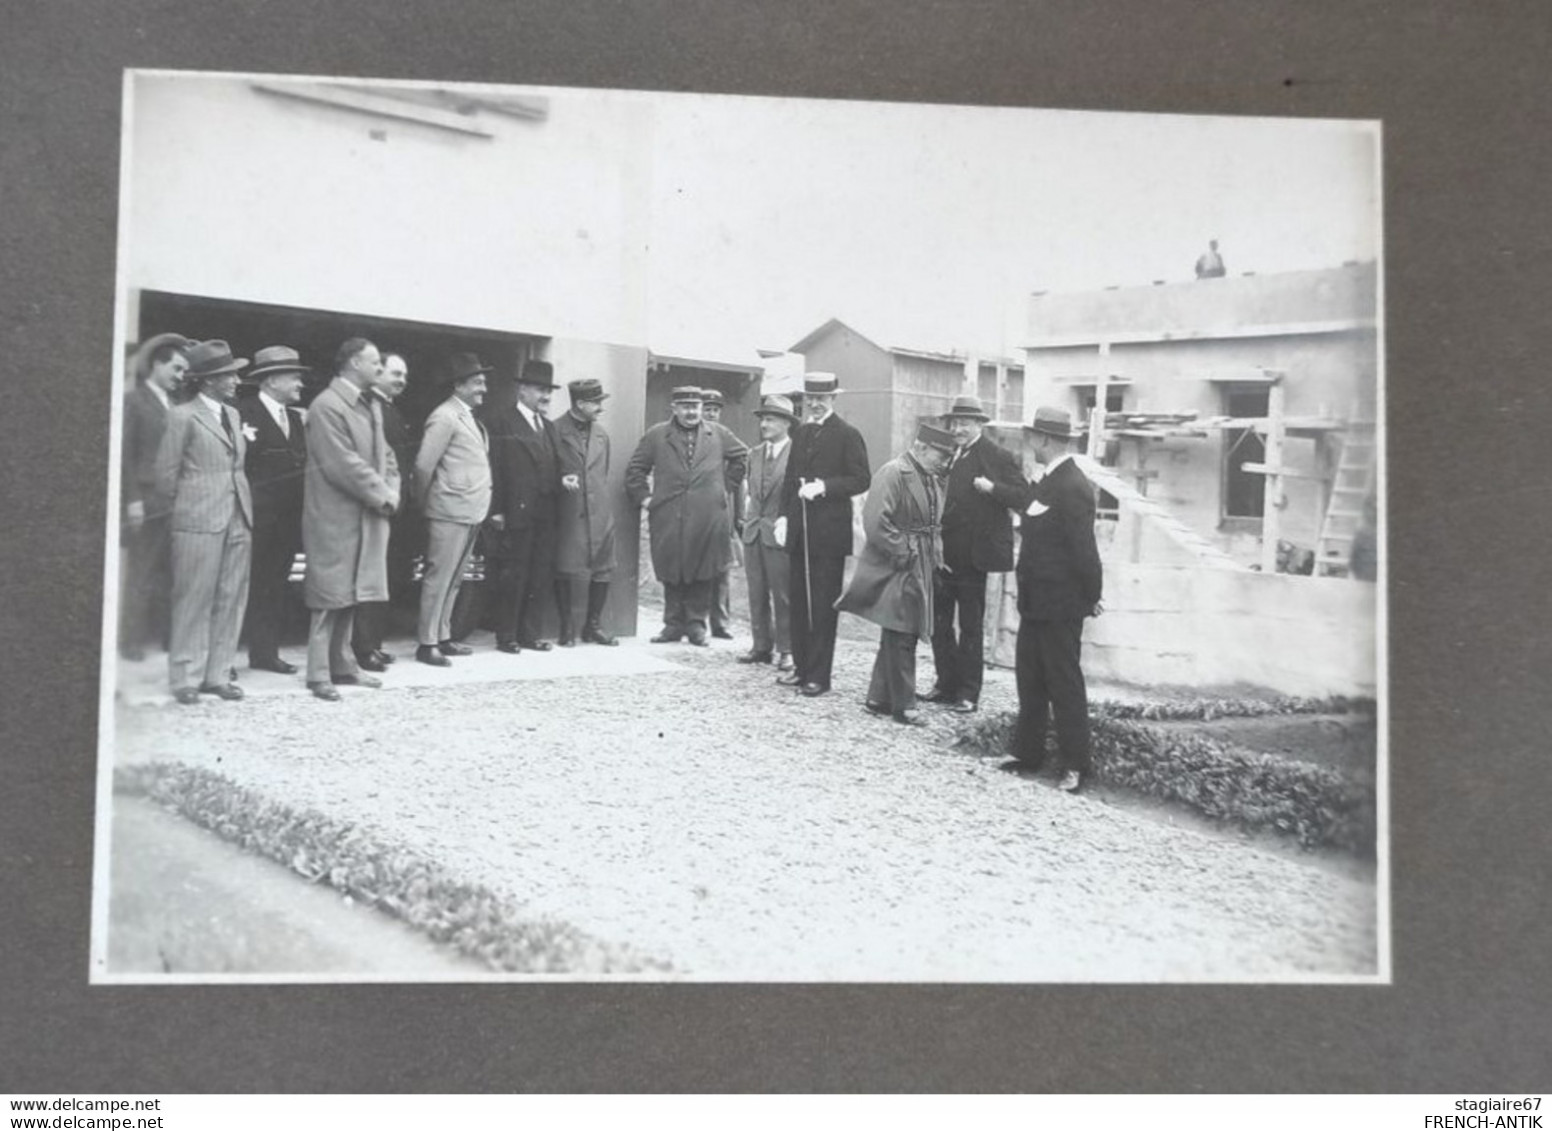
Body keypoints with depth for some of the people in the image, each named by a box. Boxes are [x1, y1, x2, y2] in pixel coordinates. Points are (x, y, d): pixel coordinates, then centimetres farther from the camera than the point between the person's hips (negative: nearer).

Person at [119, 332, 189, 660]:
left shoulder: (172, 405, 15)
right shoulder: (132, 400, -2)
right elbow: (124, 454, -8)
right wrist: (132, 499, -13)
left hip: (174, 501, 6)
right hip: (146, 501, -6)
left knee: (169, 574, 6)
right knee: (141, 574, -1)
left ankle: (165, 634, 12)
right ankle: (133, 640, 6)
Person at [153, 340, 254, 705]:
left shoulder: (233, 415, 15)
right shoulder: (183, 416, -5)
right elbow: (166, 473, -3)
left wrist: (245, 509, 11)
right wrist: (186, 506, 4)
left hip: (238, 520, 6)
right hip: (199, 521, -6)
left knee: (231, 601, 6)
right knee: (194, 600, -1)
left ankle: (218, 674, 14)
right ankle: (186, 678, 7)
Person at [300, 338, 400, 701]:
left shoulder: (372, 404, 14)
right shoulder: (327, 406, -14)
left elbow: (383, 453, 15)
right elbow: (345, 465, -20)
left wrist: (391, 491, -1)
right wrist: (382, 496, -15)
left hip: (369, 516, 8)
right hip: (336, 517, -8)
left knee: (351, 595, 14)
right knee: (331, 597, -3)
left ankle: (342, 665, 24)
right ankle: (319, 675, 5)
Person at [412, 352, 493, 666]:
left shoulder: (469, 418, 15)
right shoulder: (445, 417, -12)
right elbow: (424, 465, -13)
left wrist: (486, 506, 11)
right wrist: (425, 503, -3)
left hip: (471, 512, 9)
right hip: (451, 511, -9)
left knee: (454, 579, 15)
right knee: (439, 577, -4)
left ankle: (442, 636, 23)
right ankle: (427, 643, 2)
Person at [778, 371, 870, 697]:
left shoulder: (847, 435, -4)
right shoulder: (800, 434, 15)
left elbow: (860, 480, -10)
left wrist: (823, 486, -20)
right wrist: (784, 515, 7)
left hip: (829, 532, -6)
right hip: (798, 530, 6)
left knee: (823, 605, -1)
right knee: (797, 601, 10)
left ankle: (819, 675, 5)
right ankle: (801, 666, 21)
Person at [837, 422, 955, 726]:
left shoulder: (929, 479, 13)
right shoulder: (893, 473, -15)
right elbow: (875, 522, -23)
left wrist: (934, 558, 11)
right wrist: (903, 553, -19)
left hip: (919, 572, 9)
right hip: (895, 571, -9)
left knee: (897, 638, 14)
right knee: (901, 639, -3)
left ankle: (879, 699, 24)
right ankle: (903, 706, 6)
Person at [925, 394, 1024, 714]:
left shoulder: (996, 457, -8)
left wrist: (992, 488, -23)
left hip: (971, 555, -6)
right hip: (941, 553, 6)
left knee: (971, 626, 5)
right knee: (938, 621, 11)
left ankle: (968, 693, 14)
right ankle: (946, 685, 24)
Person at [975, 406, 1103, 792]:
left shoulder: (1072, 488, -22)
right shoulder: (1048, 481, 8)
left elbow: (1084, 549, -22)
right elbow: (1026, 501, 29)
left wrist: (1091, 598, -16)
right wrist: (992, 489, 42)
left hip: (1060, 605, -10)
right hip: (1037, 601, 10)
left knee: (1064, 683, -1)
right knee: (1029, 676, 17)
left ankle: (1074, 766, 9)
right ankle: (1028, 752, 28)